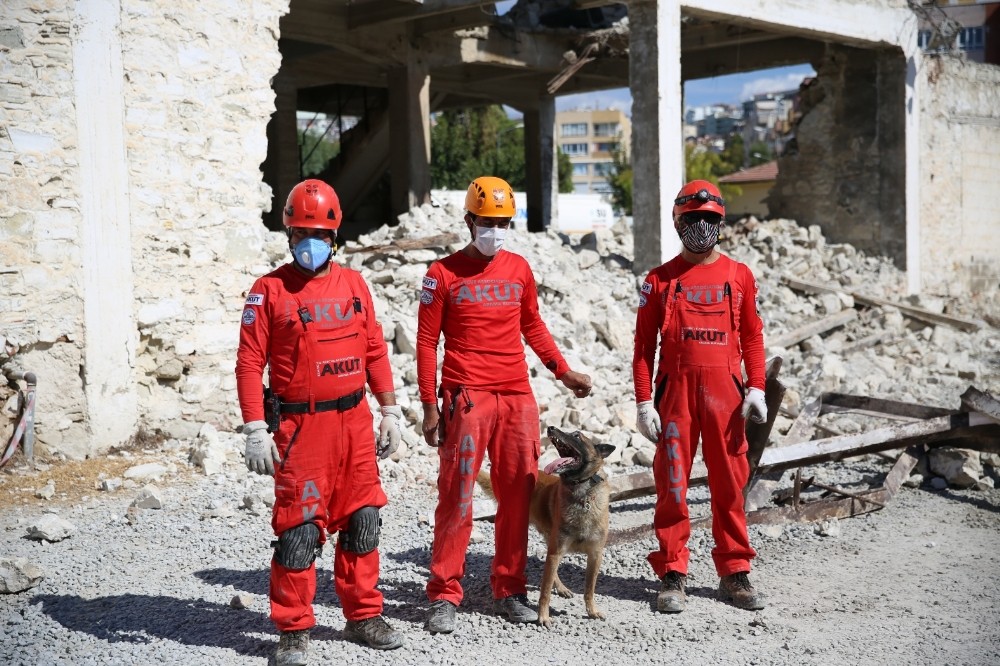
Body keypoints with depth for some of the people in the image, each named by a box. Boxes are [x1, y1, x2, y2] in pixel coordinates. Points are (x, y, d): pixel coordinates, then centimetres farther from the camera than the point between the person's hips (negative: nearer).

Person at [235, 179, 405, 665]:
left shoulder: (353, 284, 9)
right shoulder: (270, 290, -3)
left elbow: (375, 351, 13)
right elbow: (249, 363, -6)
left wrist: (390, 412, 11)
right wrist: (256, 431, -12)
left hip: (355, 423, 4)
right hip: (300, 427, -4)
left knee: (361, 521, 11)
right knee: (299, 529, -2)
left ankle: (363, 616, 26)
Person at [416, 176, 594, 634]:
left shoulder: (519, 269, 12)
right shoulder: (443, 274, 0)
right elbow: (427, 342, 0)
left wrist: (563, 372, 18)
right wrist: (429, 406, -5)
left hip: (516, 397, 4)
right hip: (466, 398, -4)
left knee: (517, 495, 6)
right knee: (456, 497, -4)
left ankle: (508, 590, 17)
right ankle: (444, 596, 5)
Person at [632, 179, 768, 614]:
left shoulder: (739, 276, 9)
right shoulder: (659, 280, 5)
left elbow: (752, 336, 12)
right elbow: (643, 345, 5)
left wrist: (756, 388, 0)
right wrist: (644, 402, -2)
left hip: (725, 392, 1)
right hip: (675, 391, -1)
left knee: (729, 484, 6)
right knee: (672, 485, 1)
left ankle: (734, 573, 18)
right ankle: (672, 576, 11)